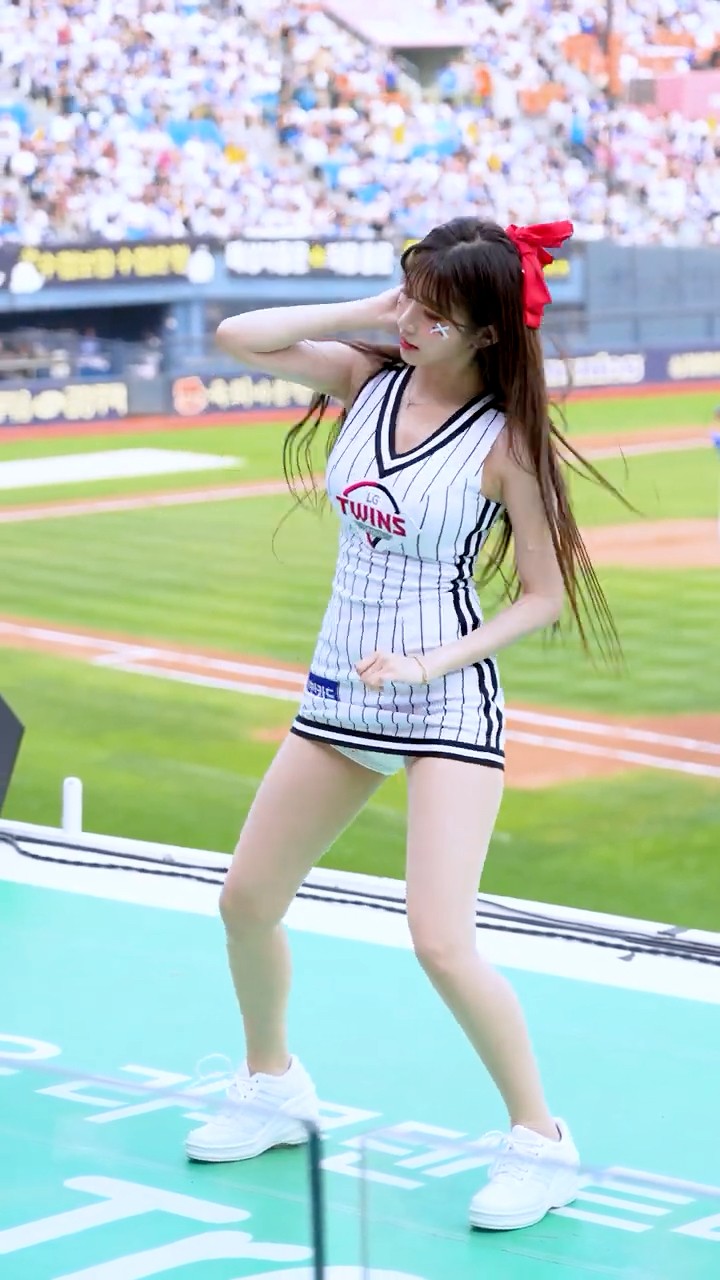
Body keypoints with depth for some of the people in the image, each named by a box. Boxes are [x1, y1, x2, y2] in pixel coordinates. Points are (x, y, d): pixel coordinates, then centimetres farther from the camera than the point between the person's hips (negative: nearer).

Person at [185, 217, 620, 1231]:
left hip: (445, 698, -6)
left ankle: (541, 1145, 1)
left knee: (441, 942, -16)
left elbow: (546, 595, -9)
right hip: (340, 690, 6)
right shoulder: (369, 377, 0)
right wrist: (363, 311, -10)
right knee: (247, 900, 12)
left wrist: (434, 661, -19)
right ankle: (273, 1090, 36)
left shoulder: (504, 441, -14)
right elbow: (238, 337, -5)